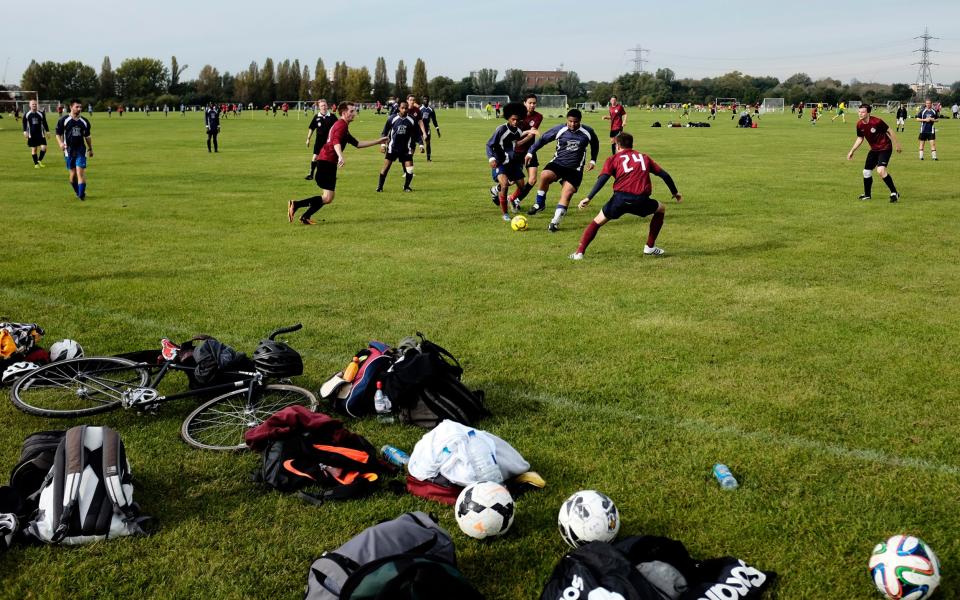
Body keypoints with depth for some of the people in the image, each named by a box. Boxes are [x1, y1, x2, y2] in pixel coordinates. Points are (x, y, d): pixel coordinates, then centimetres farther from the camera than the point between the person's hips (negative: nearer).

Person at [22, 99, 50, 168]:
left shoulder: (41, 114, 3)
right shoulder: (26, 114, 1)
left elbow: (44, 123, 11)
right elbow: (25, 124, 5)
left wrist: (47, 131, 9)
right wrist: (25, 131, -6)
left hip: (41, 134, 0)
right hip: (31, 135, 0)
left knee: (44, 148, -9)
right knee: (33, 149, 2)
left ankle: (40, 160, 14)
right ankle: (36, 163, 14)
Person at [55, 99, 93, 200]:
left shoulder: (84, 121, 8)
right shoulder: (63, 120, -1)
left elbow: (87, 136, 19)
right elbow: (58, 134, 1)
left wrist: (90, 149, 22)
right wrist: (60, 143, -17)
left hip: (81, 150, 1)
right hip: (69, 151, -1)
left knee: (80, 172, -12)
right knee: (72, 174, 4)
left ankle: (82, 194, -11)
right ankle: (77, 192, 23)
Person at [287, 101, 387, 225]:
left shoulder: (343, 126, 23)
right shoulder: (342, 125, -9)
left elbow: (357, 144, 28)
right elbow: (336, 142, -26)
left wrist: (378, 141, 28)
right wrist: (340, 156, -45)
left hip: (328, 163, 10)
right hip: (327, 162, -10)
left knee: (328, 197, 13)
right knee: (328, 198, -14)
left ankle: (305, 217, 12)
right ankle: (295, 204, -13)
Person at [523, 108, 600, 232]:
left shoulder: (588, 132, -3)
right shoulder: (559, 130, -6)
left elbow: (595, 144, 18)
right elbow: (543, 139, 5)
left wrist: (593, 160, 17)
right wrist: (531, 152, 3)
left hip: (575, 169, 0)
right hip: (558, 163, 0)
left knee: (566, 194, -15)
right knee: (544, 176, -30)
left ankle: (555, 222, -6)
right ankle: (540, 203, -9)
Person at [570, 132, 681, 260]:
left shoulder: (613, 159, 16)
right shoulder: (644, 157, 25)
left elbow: (603, 179, -1)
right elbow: (664, 175, 23)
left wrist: (588, 198, -7)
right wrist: (675, 192, 34)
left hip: (620, 198, -1)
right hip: (641, 200, 1)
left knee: (597, 221, 18)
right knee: (661, 209, 30)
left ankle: (579, 253, 7)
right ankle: (650, 247, 27)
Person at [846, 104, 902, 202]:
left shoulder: (877, 122, -23)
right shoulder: (859, 124, -4)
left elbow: (889, 132, -11)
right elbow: (860, 138, 12)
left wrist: (897, 145, -5)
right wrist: (852, 151, 10)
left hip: (885, 148, -7)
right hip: (874, 149, 7)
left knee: (880, 170, -24)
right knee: (866, 171, 9)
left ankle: (894, 193, -11)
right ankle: (867, 195, 31)